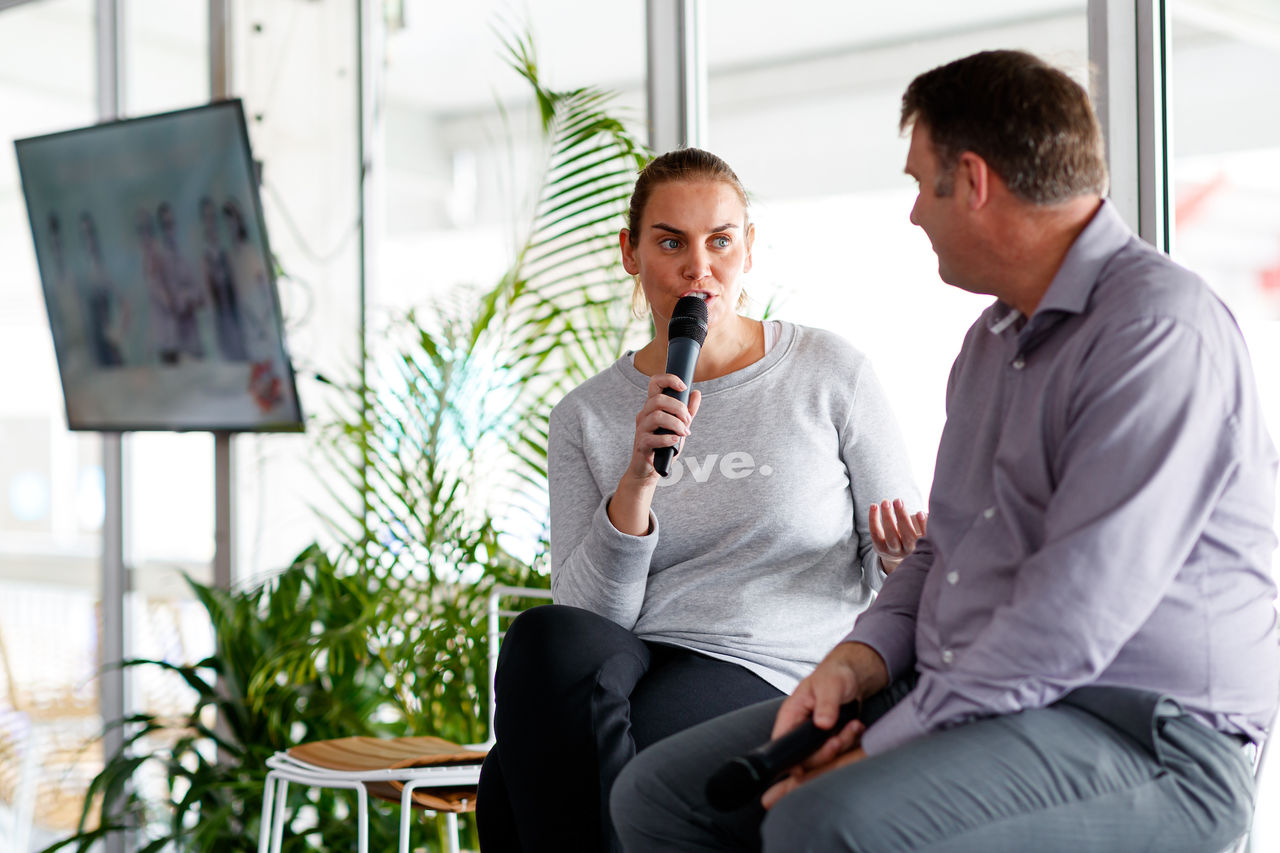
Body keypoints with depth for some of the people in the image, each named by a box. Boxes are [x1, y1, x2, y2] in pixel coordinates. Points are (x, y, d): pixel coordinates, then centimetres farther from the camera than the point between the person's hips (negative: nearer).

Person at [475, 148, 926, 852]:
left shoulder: (829, 371, 5)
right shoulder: (585, 417, 11)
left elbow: (898, 571, 12)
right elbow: (587, 610, 1)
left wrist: (898, 552, -13)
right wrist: (637, 478, -13)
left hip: (769, 679, -3)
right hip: (633, 663, 3)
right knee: (546, 635, -35)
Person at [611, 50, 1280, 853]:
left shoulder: (1160, 330, -15)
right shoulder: (995, 338, 19)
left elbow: (1074, 618, -23)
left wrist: (879, 749, -18)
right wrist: (858, 660, 5)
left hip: (1137, 734, -9)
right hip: (972, 698, 9)